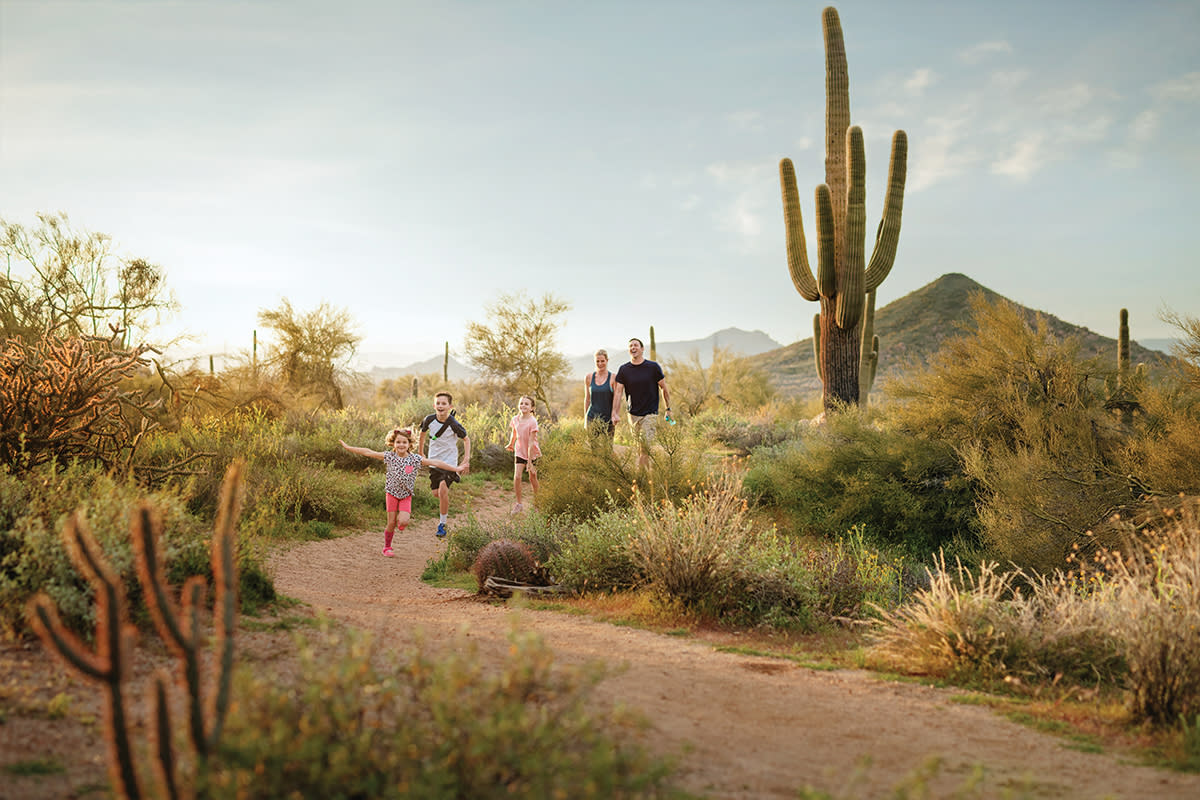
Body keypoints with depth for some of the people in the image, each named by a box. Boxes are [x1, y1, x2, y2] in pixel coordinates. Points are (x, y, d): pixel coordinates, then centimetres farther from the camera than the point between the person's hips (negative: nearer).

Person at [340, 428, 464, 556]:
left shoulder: (415, 459, -10)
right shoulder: (389, 456, -9)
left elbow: (435, 463, -13)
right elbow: (368, 452, -7)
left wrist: (456, 469, -16)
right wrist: (348, 447, -7)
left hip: (406, 495, 0)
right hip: (392, 493, 0)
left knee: (403, 522, -18)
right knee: (391, 523, 2)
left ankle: (401, 519, 19)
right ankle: (387, 547, 24)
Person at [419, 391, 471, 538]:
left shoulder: (454, 425, -19)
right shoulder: (429, 420, -9)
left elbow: (466, 439, -3)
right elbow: (423, 432, 13)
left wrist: (466, 459, -10)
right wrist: (420, 452, 22)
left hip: (450, 463, -4)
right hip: (434, 461, 4)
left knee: (443, 490, -19)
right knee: (436, 492, 6)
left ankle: (442, 523, -5)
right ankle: (444, 509, 43)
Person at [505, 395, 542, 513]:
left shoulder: (532, 421, -23)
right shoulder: (515, 419, -7)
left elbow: (531, 442, -23)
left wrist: (529, 461, -22)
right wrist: (511, 444, 31)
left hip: (532, 453, -3)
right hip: (519, 452, 3)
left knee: (532, 478, 10)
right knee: (517, 477, -10)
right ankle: (518, 504, 2)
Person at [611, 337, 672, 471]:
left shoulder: (653, 367, -4)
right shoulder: (624, 369, 2)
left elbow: (664, 389, 4)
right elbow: (618, 391, -1)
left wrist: (668, 409, 5)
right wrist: (615, 413, -10)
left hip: (650, 414, -3)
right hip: (633, 415, 3)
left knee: (645, 446, -13)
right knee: (638, 447, 7)